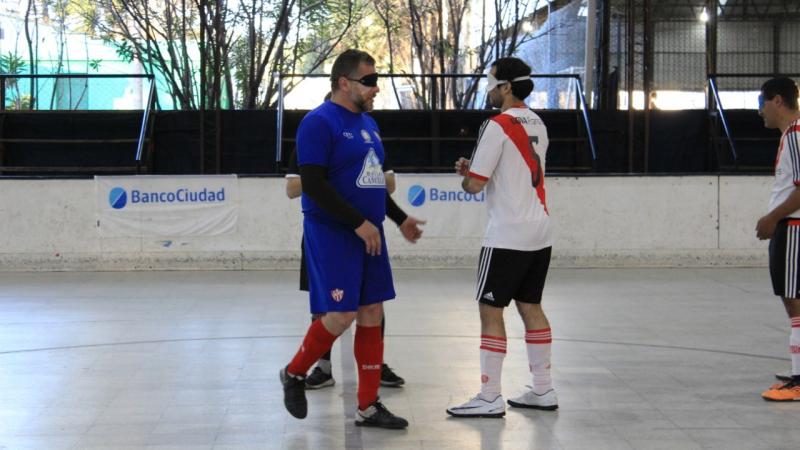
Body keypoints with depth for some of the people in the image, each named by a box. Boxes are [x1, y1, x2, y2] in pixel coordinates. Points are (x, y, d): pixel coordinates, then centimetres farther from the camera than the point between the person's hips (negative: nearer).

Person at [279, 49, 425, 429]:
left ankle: (368, 406, 11)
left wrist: (400, 218, 19)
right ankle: (294, 373, 15)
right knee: (341, 315, -10)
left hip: (368, 233, 8)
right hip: (332, 234, -8)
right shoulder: (319, 122, -12)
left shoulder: (367, 123, 15)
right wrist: (358, 223, -20)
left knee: (372, 315, 6)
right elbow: (312, 184, -19)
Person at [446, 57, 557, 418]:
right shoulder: (537, 125, 13)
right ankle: (543, 390, 18)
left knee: (490, 310, -3)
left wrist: (465, 175, 10)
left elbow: (475, 185, -12)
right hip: (539, 234, 8)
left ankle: (490, 398, -3)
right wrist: (474, 169, 12)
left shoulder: (498, 125, -13)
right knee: (530, 307, 14)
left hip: (507, 236, -8)